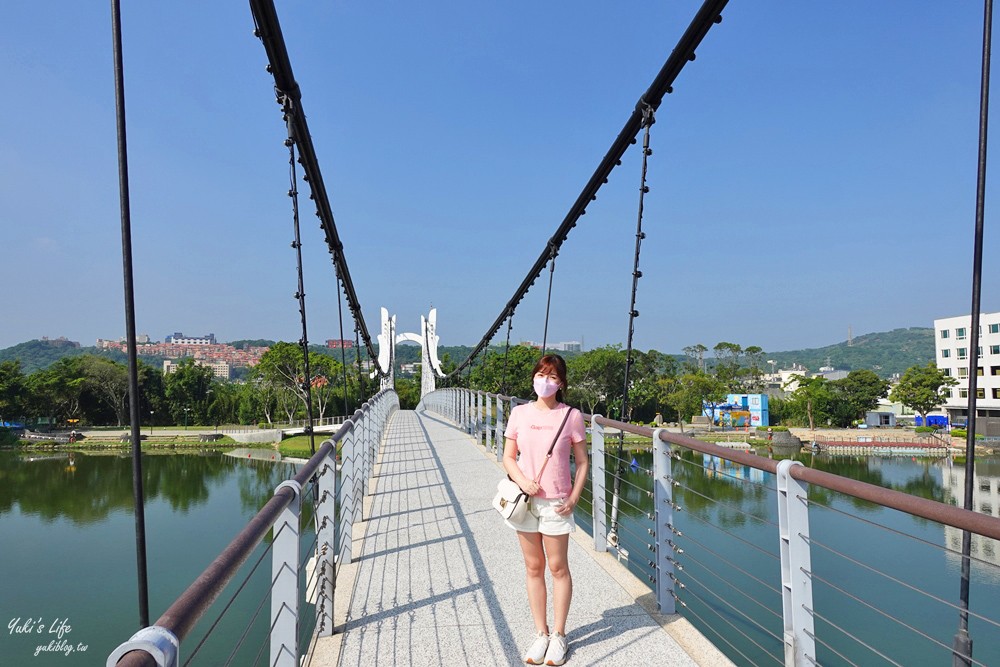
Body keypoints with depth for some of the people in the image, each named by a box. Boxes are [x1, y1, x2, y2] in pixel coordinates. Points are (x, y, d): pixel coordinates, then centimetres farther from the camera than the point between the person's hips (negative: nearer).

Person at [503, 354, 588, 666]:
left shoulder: (571, 415, -5)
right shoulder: (519, 413, 1)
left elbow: (582, 462, 0)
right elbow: (508, 457, 5)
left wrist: (573, 499, -8)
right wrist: (522, 481, -12)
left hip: (556, 503, -2)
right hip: (526, 500, 2)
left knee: (558, 568, 6)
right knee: (533, 567, 11)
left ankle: (558, 636, 22)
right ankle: (541, 634, 25)